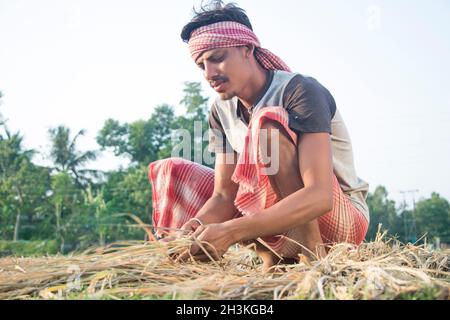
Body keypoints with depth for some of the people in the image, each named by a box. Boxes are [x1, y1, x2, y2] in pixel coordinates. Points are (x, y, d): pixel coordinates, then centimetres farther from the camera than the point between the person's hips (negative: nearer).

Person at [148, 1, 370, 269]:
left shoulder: (300, 91, -20)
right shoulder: (221, 111, 1)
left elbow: (319, 196, -32)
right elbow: (223, 196, -4)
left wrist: (230, 231, -41)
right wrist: (197, 226, -27)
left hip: (342, 217, -7)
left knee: (267, 121, -29)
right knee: (172, 172, -1)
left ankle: (309, 247, -22)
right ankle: (273, 254, -9)